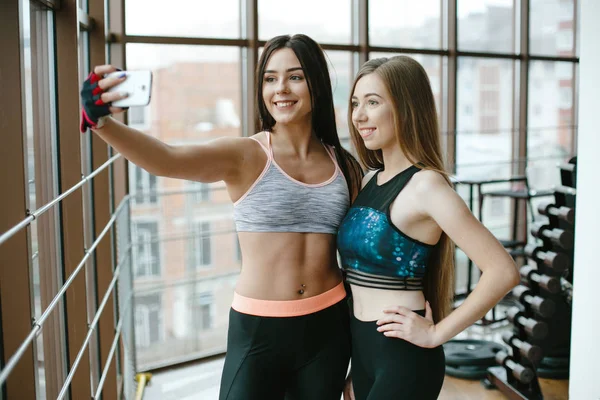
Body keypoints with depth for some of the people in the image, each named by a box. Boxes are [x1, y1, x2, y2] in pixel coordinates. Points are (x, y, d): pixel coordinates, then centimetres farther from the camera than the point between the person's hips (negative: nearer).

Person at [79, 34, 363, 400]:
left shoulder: (345, 166, 2)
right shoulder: (244, 156, -9)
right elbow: (166, 160, -27)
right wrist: (101, 122, -44)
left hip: (327, 327, 4)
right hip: (257, 330, -3)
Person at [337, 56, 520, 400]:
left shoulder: (425, 185, -16)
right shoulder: (370, 180, 6)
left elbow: (503, 272, -21)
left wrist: (436, 334, -15)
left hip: (403, 355, -7)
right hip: (362, 347, 7)